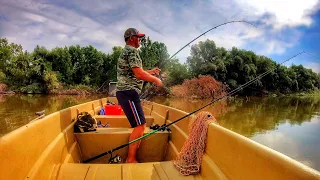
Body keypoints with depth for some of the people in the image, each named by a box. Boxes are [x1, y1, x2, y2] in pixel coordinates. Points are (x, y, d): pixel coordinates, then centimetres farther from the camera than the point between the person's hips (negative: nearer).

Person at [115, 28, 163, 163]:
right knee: (139, 126, -8)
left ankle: (131, 157, 21)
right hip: (128, 92, -10)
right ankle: (131, 160, -1)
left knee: (141, 125, 14)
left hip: (126, 92, 10)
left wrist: (150, 72, 23)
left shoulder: (126, 51, 24)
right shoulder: (132, 50, -9)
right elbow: (139, 74, -19)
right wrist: (155, 80, -5)